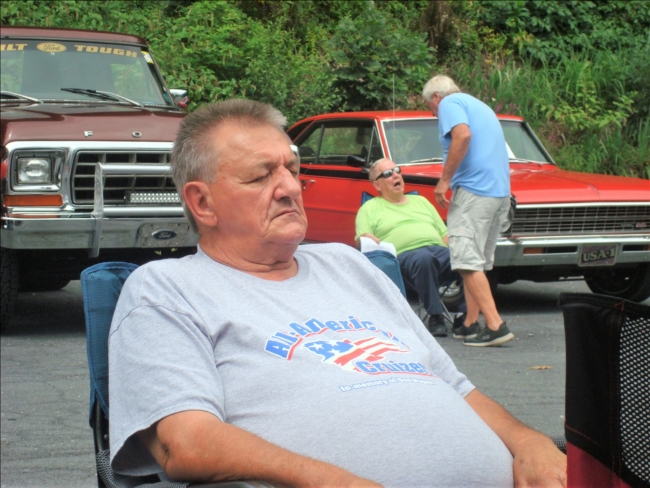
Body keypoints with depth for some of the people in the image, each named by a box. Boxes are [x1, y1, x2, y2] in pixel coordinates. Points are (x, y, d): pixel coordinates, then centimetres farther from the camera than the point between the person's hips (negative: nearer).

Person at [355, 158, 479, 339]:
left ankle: (467, 318, -27)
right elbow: (363, 238, 6)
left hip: (440, 250, 4)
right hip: (405, 254, -4)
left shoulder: (421, 201, 33)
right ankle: (435, 318, -30)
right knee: (424, 257, -41)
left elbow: (444, 234, 26)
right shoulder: (369, 208, 21)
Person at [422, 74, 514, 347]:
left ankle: (496, 326, -19)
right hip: (502, 191, 9)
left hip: (474, 188, -9)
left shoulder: (450, 103, -1)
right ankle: (471, 323, 16)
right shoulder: (480, 106, 27)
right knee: (478, 261, 15)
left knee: (468, 261, -11)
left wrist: (445, 180, -15)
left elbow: (463, 135, -20)